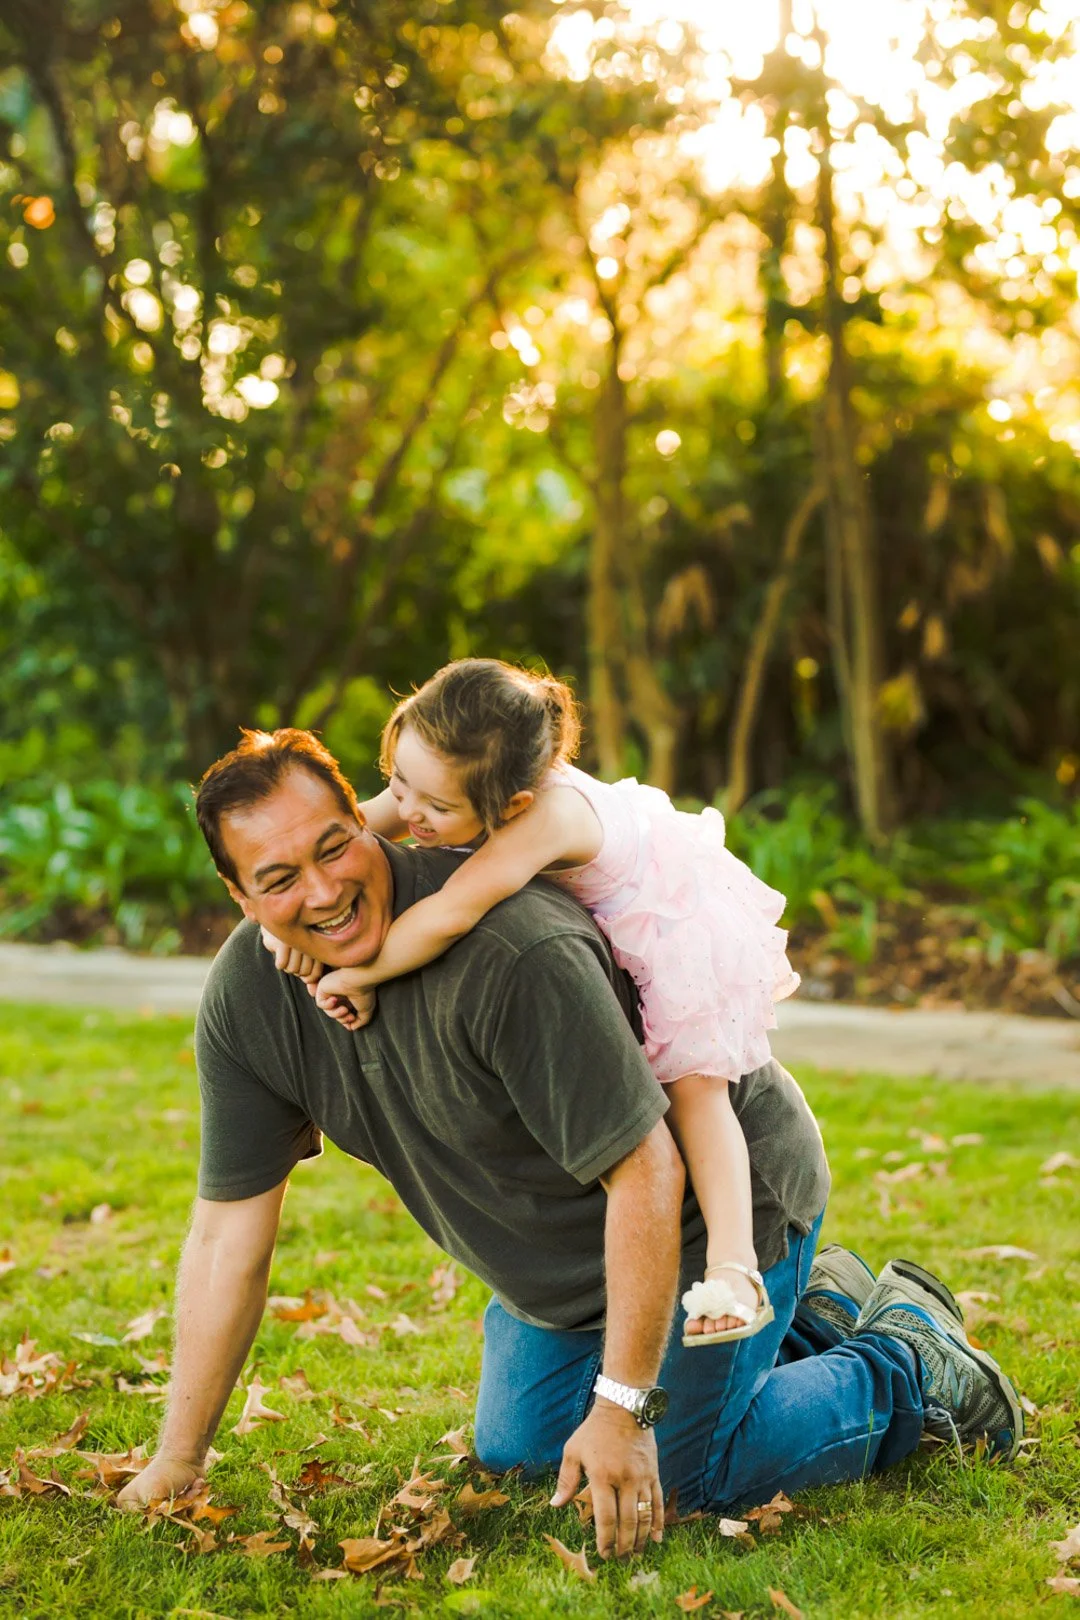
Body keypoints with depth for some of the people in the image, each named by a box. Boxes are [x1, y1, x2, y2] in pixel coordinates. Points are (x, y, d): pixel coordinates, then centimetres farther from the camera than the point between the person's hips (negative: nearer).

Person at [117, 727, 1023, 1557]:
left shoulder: (514, 951, -39)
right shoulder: (245, 995, -15)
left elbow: (646, 1172, -33)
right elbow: (231, 1230, -9)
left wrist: (623, 1407, -32)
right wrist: (176, 1463, -9)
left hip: (721, 1190, -8)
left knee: (672, 1477, -7)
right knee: (515, 1450, 21)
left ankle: (915, 1367, 16)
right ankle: (814, 1311, 32)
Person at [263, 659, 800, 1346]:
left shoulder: (550, 814, -47)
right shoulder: (439, 785, -24)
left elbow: (451, 913, -56)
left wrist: (361, 974, -44)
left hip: (677, 922, -8)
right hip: (590, 927, 8)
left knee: (691, 1084, -17)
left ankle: (732, 1266, -20)